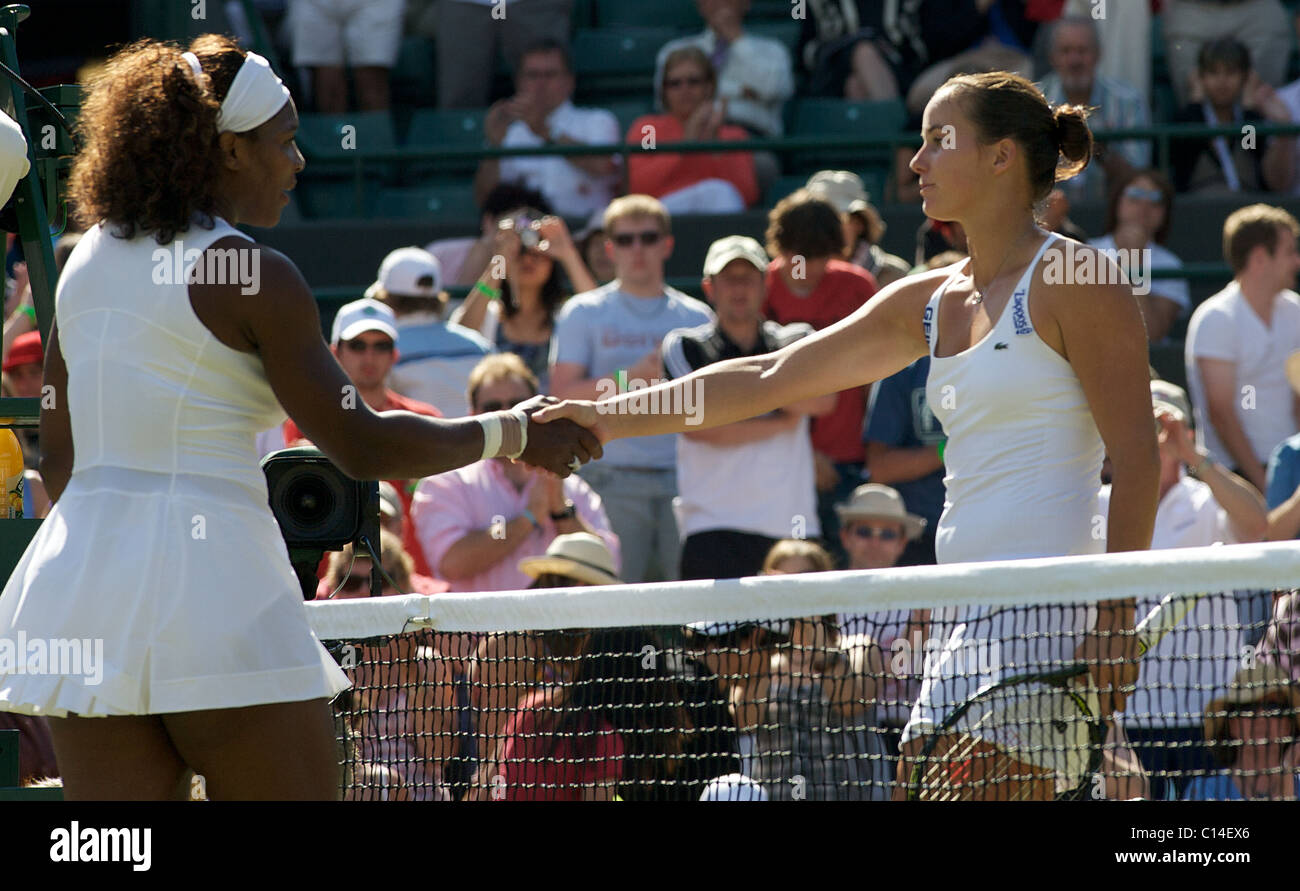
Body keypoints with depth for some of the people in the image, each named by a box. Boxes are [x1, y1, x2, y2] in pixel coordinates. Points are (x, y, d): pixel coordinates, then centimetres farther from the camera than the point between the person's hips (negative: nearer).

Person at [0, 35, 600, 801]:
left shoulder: (88, 261, 13)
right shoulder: (253, 277, -8)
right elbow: (361, 447, -7)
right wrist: (513, 436, 4)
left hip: (78, 569, 7)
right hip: (211, 580, -7)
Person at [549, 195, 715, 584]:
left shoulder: (697, 317, 15)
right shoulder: (583, 313, 9)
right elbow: (562, 395, 0)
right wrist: (630, 378, -9)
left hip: (684, 478, 2)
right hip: (614, 476, -2)